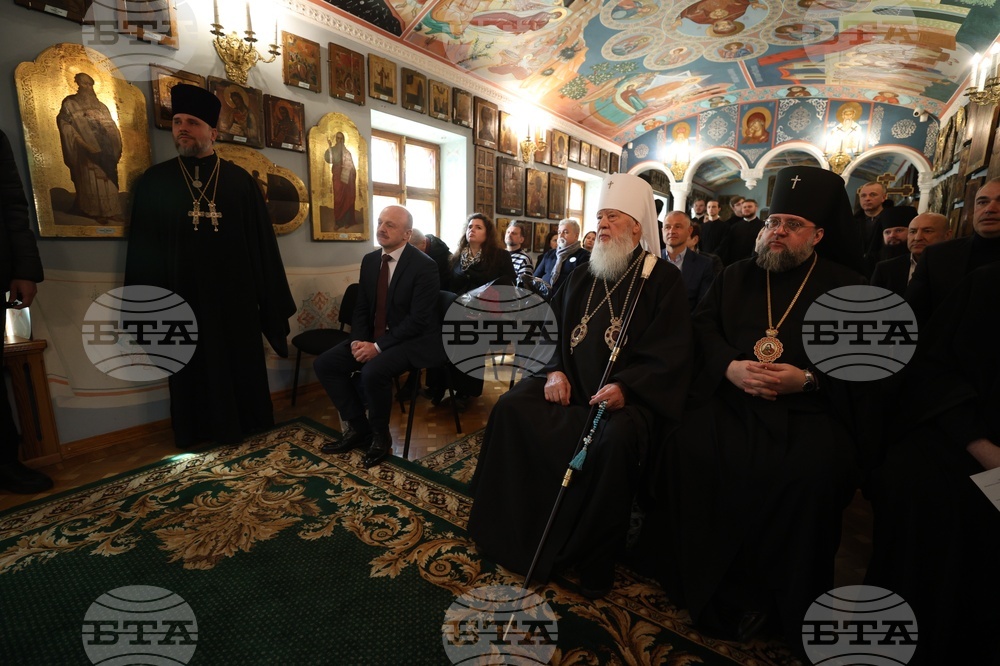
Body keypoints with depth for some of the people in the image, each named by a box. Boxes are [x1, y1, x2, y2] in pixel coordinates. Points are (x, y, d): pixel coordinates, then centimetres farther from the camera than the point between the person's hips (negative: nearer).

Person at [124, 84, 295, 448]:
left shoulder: (240, 181, 4)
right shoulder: (154, 181, 6)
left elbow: (263, 242, 3)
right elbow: (142, 250, 6)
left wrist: (272, 302, 0)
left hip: (235, 297, 0)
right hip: (182, 298, 1)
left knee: (241, 365, 10)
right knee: (191, 370, 11)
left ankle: (242, 424, 30)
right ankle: (197, 430, 29)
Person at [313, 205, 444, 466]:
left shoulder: (424, 265, -16)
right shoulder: (370, 260, 7)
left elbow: (418, 320, -20)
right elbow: (362, 307, 10)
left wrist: (378, 347, -22)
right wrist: (359, 340, -9)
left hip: (414, 341, -7)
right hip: (374, 337, 8)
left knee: (373, 372, -33)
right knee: (324, 363, -4)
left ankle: (380, 437, -5)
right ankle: (357, 428, 8)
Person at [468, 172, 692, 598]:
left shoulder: (663, 280, 0)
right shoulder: (580, 278, 15)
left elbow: (669, 353, -8)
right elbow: (556, 332, 13)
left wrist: (625, 387, -23)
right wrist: (556, 371, -6)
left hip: (628, 394, -4)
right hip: (571, 387, 5)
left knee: (615, 437, -35)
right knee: (511, 408, -16)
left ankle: (594, 558, -9)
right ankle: (514, 532, 0)